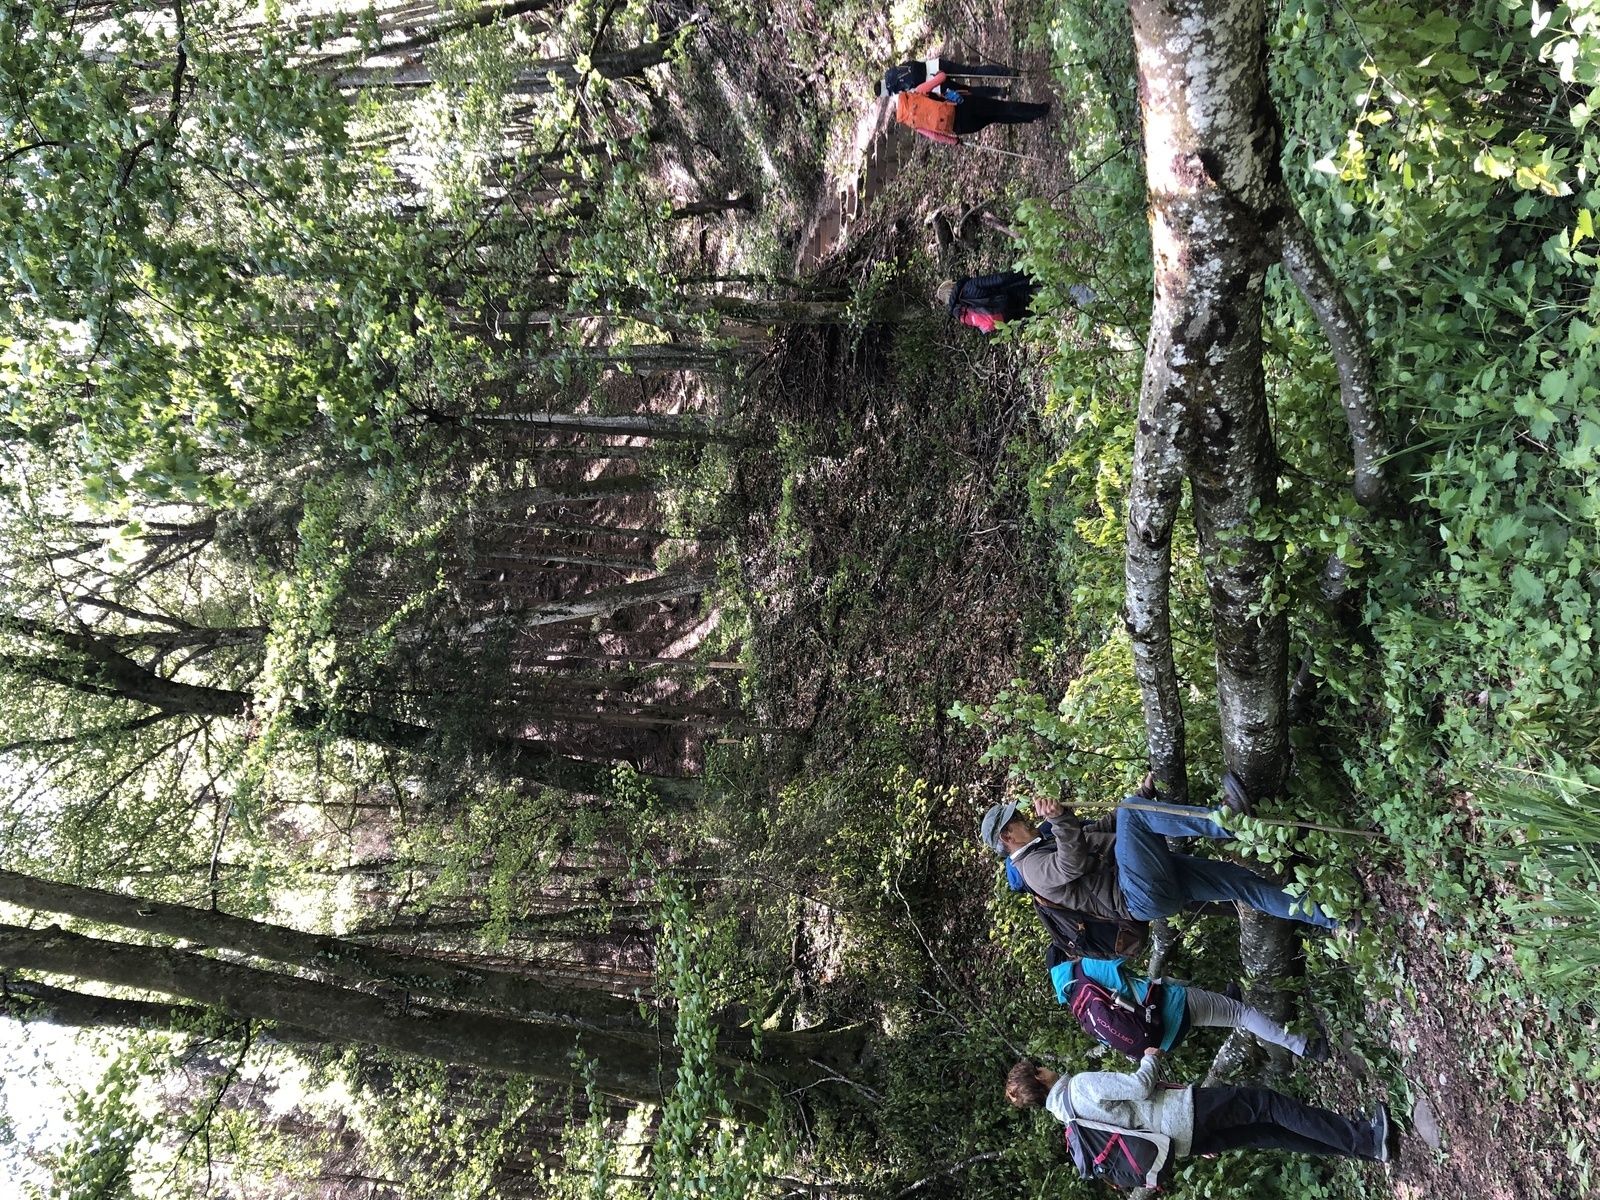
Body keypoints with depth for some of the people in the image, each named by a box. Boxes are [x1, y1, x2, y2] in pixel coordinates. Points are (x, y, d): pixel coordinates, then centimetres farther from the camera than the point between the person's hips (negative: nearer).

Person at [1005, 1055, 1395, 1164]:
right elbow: (1140, 1086, -21)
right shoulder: (1081, 1085, -17)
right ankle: (1366, 1138, -10)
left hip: (1180, 1141, 9)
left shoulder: (1066, 1112, 13)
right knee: (1267, 1105, -8)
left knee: (1265, 1134, 9)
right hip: (1184, 1115, -9)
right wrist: (1151, 1058, 1)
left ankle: (1364, 1144, 9)